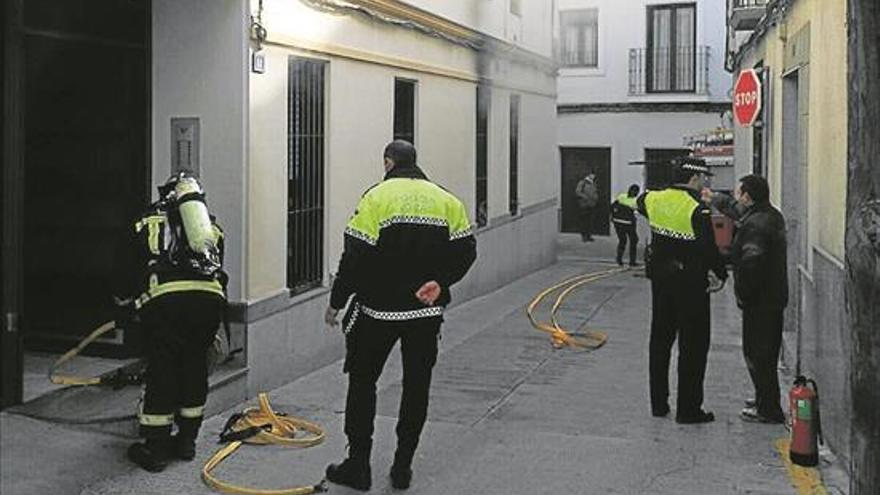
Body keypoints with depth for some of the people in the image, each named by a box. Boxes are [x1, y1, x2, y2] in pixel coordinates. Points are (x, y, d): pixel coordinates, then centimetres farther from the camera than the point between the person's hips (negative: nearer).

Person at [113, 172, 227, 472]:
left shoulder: (144, 225, 23)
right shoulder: (212, 227, 30)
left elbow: (124, 276, 25)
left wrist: (125, 303, 46)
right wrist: (213, 333, 38)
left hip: (164, 299, -2)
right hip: (210, 297, 3)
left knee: (161, 370, 8)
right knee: (195, 366, 18)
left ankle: (155, 449, 16)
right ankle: (187, 441, 28)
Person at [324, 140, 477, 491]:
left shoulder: (376, 198, -9)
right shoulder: (446, 200, 5)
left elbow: (355, 257, -12)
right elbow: (465, 250, 3)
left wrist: (336, 302, -3)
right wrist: (439, 283, 2)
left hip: (378, 310, -3)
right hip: (427, 311, 4)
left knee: (362, 382, 10)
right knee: (416, 386, 12)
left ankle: (358, 466, 13)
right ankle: (403, 468, 18)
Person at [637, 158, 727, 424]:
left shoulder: (655, 200, 2)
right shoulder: (697, 210, -19)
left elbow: (641, 201, 26)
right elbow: (709, 248, -20)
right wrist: (720, 275, -6)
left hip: (660, 280, 7)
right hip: (691, 285, -7)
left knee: (660, 340, 16)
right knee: (693, 345, 3)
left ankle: (658, 403, 24)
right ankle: (688, 409, 6)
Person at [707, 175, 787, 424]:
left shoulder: (754, 225, -22)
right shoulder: (772, 215, 10)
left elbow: (750, 262, -31)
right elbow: (737, 209, 28)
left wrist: (742, 294, -18)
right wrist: (714, 198, 39)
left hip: (759, 300, -10)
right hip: (775, 296, 10)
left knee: (757, 354, -1)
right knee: (767, 353, 20)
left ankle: (768, 410, 4)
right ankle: (766, 400, 32)